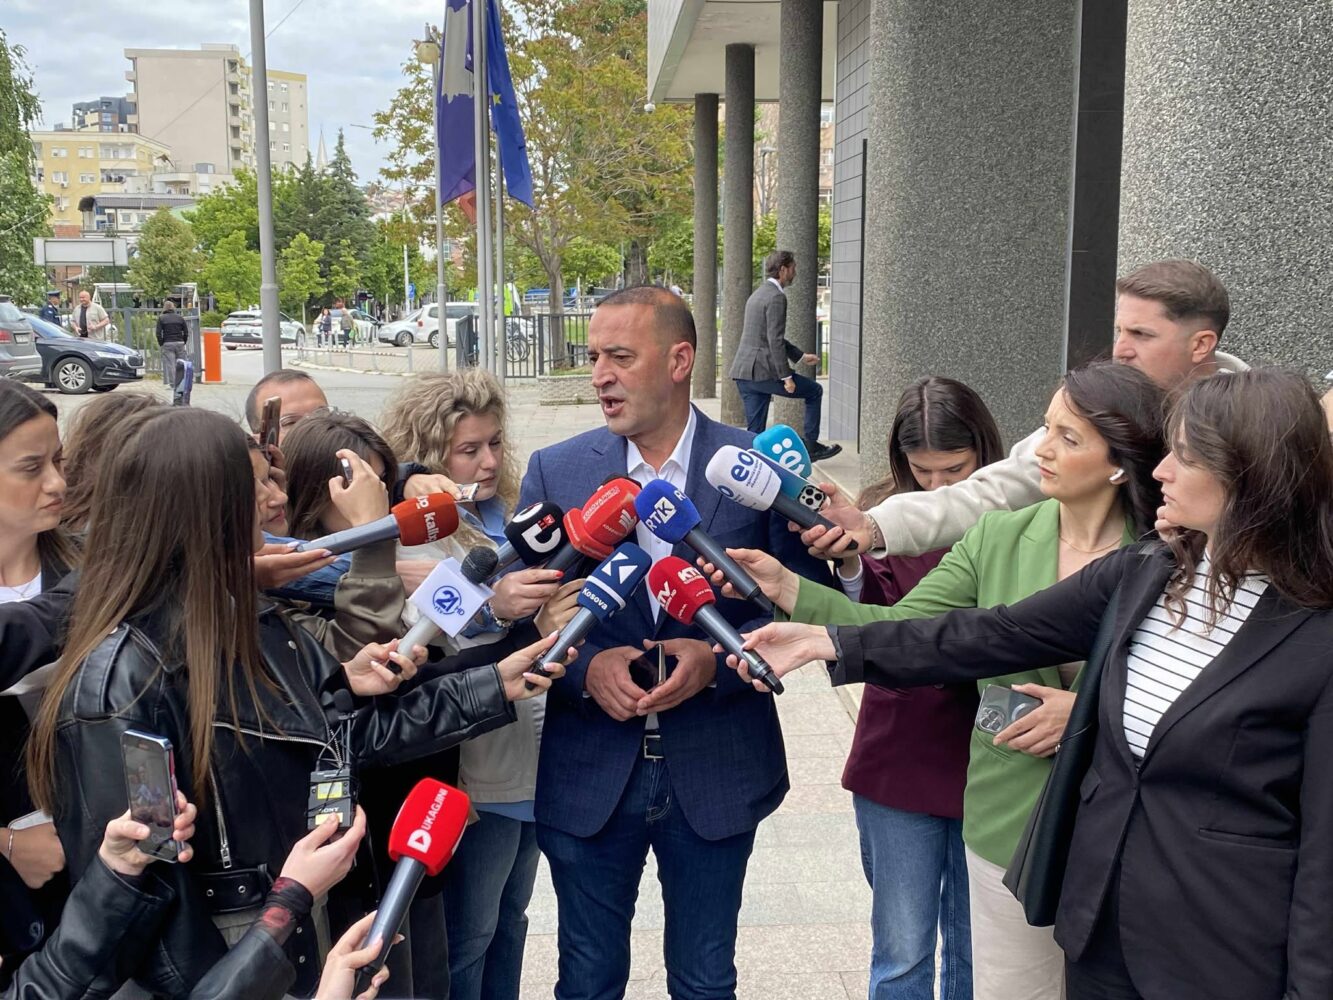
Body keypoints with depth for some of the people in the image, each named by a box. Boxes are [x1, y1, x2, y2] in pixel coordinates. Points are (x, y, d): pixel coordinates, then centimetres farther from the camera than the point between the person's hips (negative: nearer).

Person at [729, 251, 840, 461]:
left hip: (743, 372, 9)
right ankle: (810, 446, 16)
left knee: (755, 430, 10)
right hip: (763, 371, -9)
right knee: (815, 391, 11)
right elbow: (775, 341, -18)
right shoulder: (776, 297, -12)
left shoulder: (759, 293, 19)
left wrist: (800, 356, 29)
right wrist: (786, 376, -16)